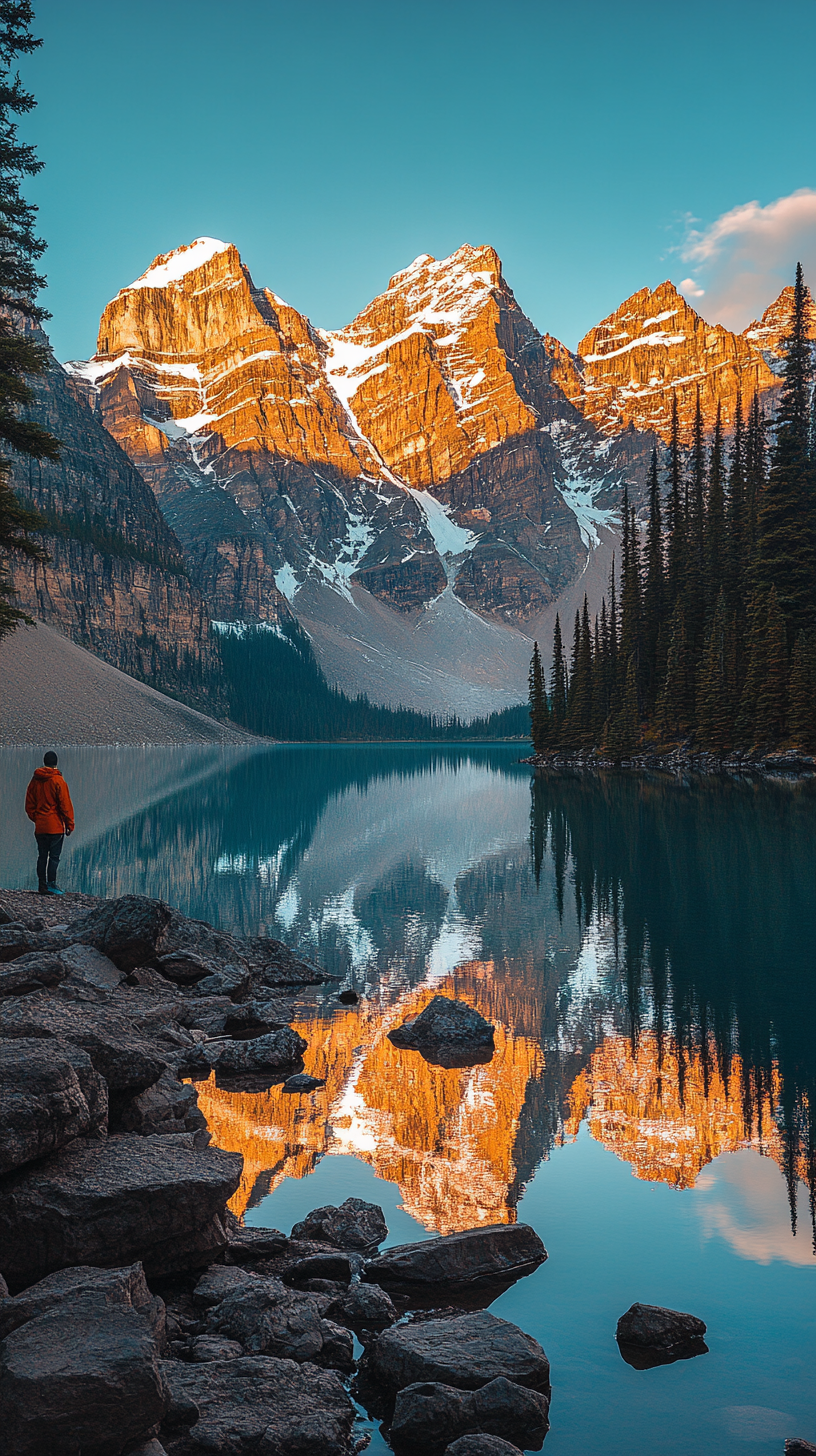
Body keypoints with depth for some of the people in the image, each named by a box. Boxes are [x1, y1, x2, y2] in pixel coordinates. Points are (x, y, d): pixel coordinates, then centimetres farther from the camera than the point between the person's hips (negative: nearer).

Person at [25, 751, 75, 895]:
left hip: (40, 827, 5)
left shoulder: (35, 780, 7)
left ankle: (42, 885, 12)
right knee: (54, 856, -2)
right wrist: (70, 824, -4)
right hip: (55, 826, -5)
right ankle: (51, 884, -6)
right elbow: (65, 805, -10)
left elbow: (29, 805, 12)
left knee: (42, 856, 11)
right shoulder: (58, 781, -9)